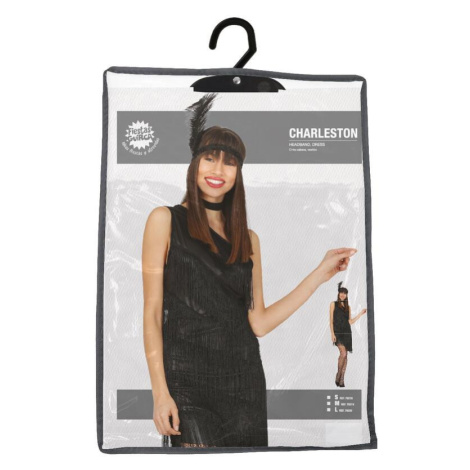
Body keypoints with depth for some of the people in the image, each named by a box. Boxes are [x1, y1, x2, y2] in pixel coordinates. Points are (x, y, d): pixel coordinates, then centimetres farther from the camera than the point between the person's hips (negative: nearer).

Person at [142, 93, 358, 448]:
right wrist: (159, 392, -10)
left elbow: (259, 322, 3)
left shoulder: (249, 239, 10)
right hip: (187, 381, -3)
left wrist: (322, 273, 3)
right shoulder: (166, 219, -1)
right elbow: (152, 312, -4)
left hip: (244, 381, 4)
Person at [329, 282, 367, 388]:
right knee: (343, 353, -19)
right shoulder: (333, 304, 5)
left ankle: (342, 379, 7)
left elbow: (350, 321, 11)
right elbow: (331, 320, 0)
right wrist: (332, 333, -10)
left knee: (345, 356, 1)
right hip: (338, 332, -4)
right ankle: (338, 376, -4)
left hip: (347, 332, 4)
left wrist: (361, 313, 6)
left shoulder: (348, 307, 16)